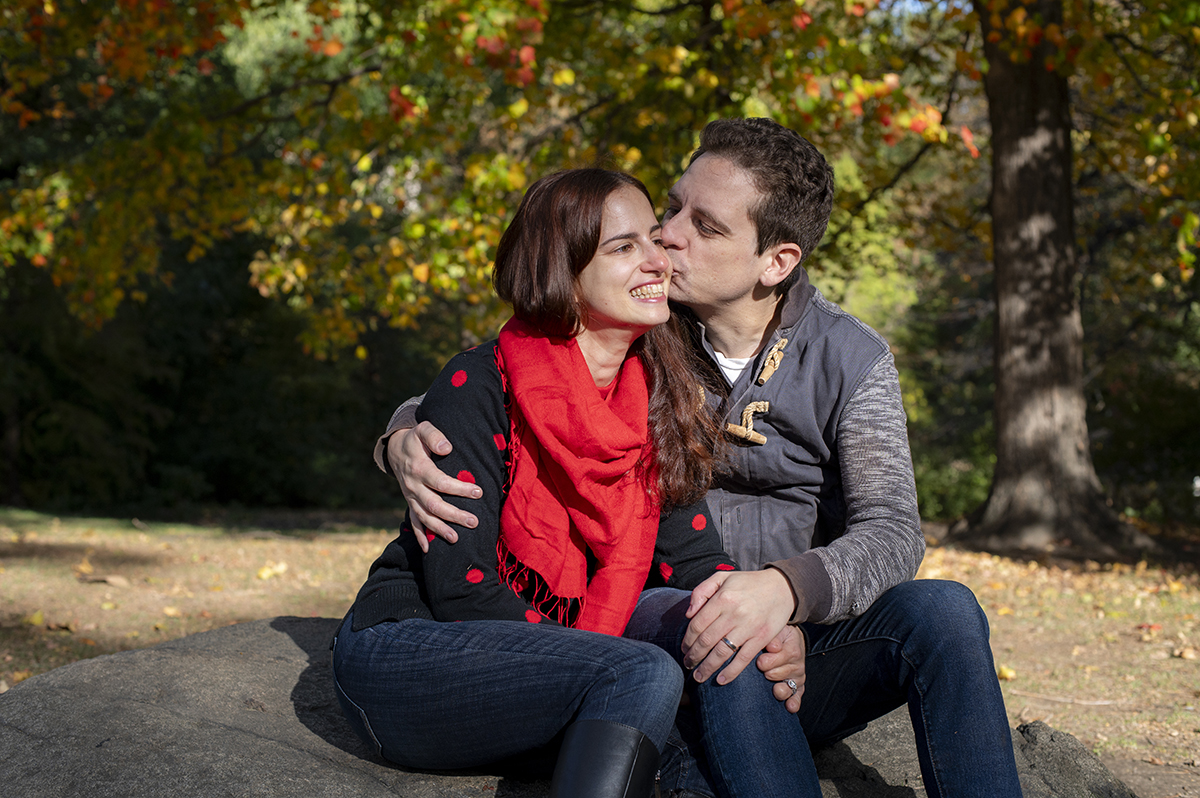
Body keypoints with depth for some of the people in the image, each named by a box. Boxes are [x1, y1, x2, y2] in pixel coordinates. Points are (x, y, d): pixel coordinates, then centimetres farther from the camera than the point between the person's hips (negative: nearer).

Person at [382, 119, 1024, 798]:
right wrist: (405, 441, -17)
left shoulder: (852, 361, -2)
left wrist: (786, 588, -36)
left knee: (942, 609, -28)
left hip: (792, 653, 1)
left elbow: (891, 535, -13)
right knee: (721, 648, -37)